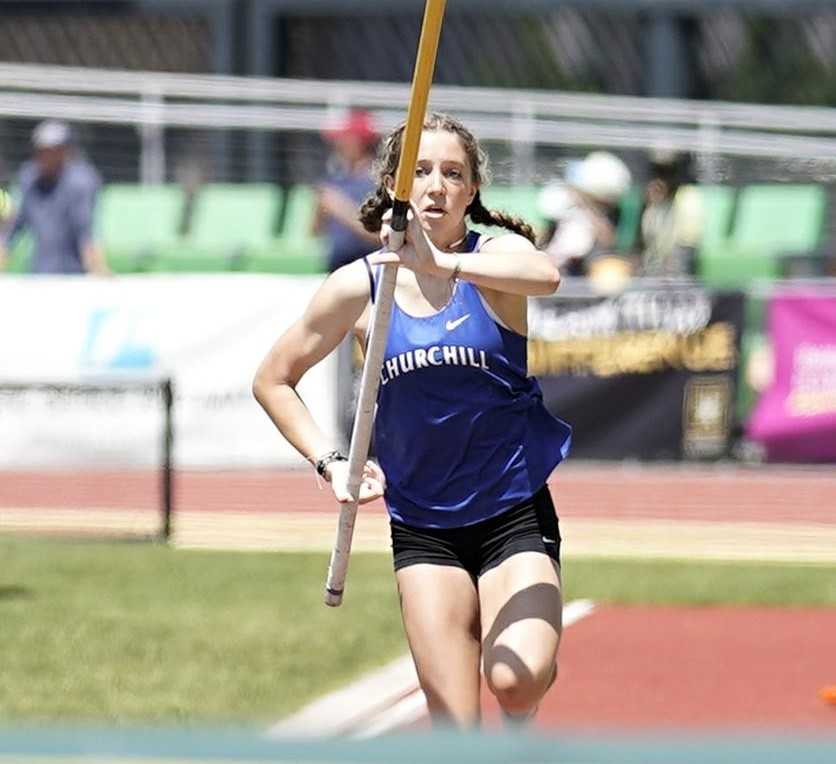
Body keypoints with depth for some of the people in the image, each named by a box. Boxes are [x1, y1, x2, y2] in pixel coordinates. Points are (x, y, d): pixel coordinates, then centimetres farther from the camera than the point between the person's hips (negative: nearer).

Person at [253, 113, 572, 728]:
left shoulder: (497, 256, -7)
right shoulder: (359, 287, -1)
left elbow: (546, 276, -33)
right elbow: (273, 381, 12)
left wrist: (443, 262, -46)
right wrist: (329, 462, -1)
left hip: (515, 513, -2)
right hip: (421, 528, 2)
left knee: (517, 680, -24)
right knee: (455, 731, -7)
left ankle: (521, 723, 13)